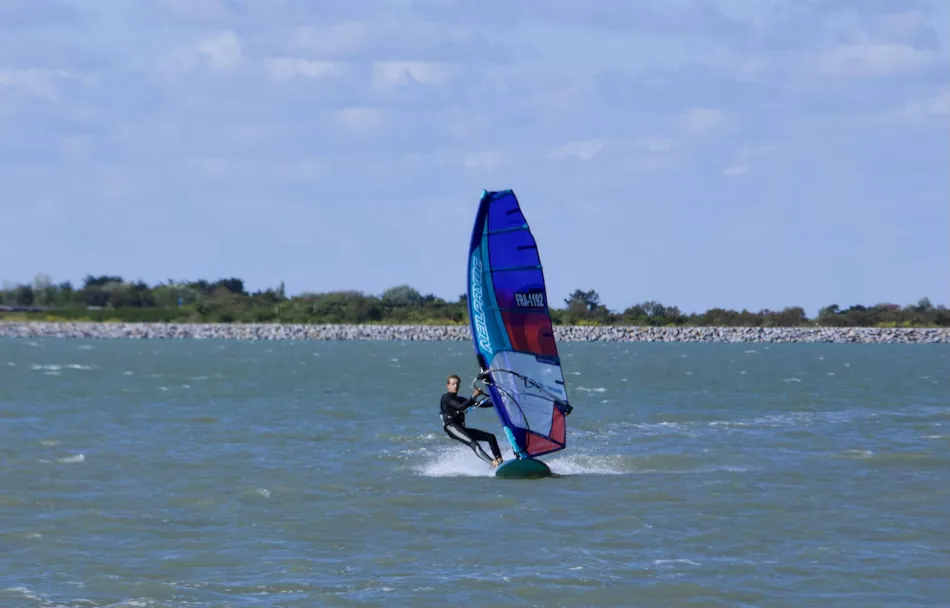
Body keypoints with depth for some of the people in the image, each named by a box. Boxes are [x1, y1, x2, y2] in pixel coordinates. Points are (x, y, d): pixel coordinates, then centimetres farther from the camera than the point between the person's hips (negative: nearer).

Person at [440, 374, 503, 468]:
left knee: (490, 437, -1)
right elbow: (461, 407, -15)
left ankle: (499, 460, -13)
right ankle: (492, 462, -46)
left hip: (461, 428, 9)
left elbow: (480, 404, 24)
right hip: (451, 427, -9)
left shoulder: (460, 400, 25)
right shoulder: (446, 398, 2)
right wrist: (473, 396, -20)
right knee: (473, 443, -30)